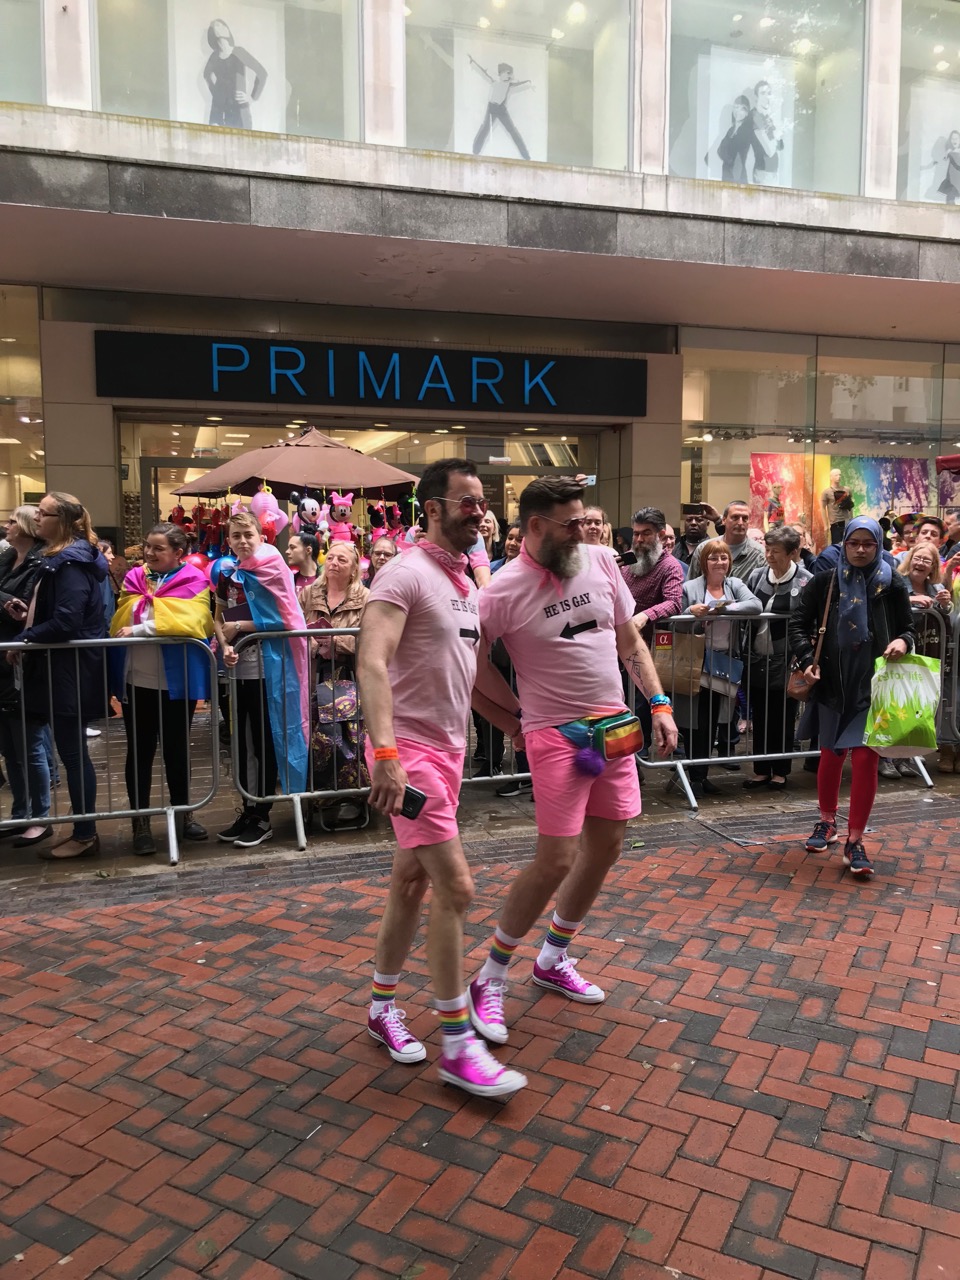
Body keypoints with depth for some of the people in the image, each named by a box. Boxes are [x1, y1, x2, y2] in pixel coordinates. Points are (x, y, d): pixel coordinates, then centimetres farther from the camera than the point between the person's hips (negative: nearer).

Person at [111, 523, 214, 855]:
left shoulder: (193, 581, -5)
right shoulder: (134, 578, 9)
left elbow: (186, 621, -20)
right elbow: (118, 622, 12)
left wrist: (140, 629, -20)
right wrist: (125, 632, -9)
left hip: (176, 681, -3)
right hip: (136, 680, 3)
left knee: (176, 748, 12)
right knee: (140, 750, 7)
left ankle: (182, 814, 28)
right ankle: (140, 823, 16)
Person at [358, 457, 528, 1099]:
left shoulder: (466, 582, 14)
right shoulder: (406, 575, -14)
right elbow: (373, 663, -26)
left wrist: (523, 720, 20)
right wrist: (386, 754, -35)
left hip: (449, 749, 9)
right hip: (410, 750, -8)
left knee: (412, 880, 16)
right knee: (455, 886, -9)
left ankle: (384, 1005, 33)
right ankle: (458, 1046, 3)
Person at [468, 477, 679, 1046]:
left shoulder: (601, 562, 3)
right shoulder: (505, 591, -13)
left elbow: (630, 642, 11)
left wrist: (659, 704, 5)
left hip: (615, 726, 7)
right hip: (557, 733, -6)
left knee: (606, 848, 14)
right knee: (556, 860, -8)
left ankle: (554, 960, 34)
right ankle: (491, 979, 12)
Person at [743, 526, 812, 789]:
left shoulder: (806, 582, -9)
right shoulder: (757, 576, 6)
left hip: (786, 663, -4)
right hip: (757, 660, 5)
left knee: (783, 719, 8)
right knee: (760, 718, 12)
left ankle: (780, 771, 21)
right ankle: (761, 769, 23)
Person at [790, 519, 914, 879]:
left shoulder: (893, 585, 1)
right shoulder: (825, 582, 2)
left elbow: (907, 629, 8)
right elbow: (799, 623, 4)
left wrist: (902, 642, -15)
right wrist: (808, 660, -10)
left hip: (874, 686, -1)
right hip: (834, 684, 1)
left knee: (865, 758, -5)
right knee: (831, 755, 12)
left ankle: (855, 842, 5)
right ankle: (827, 822, 34)